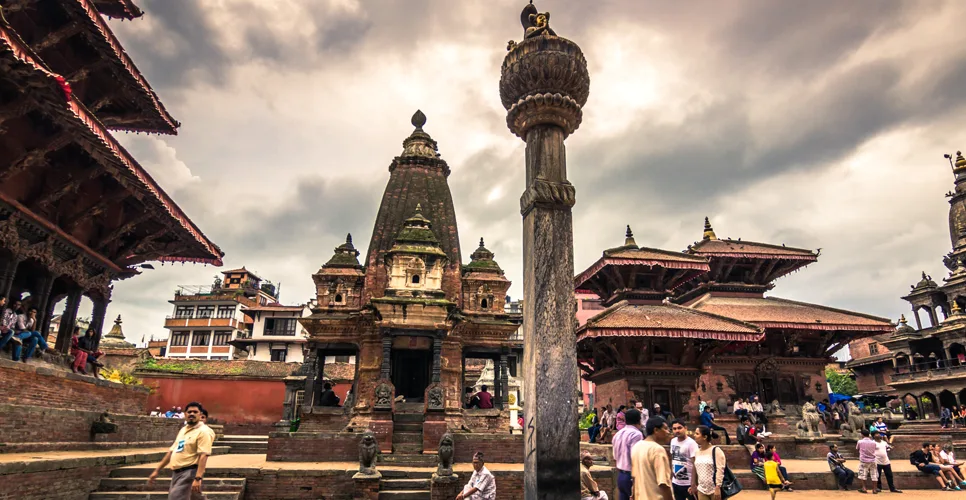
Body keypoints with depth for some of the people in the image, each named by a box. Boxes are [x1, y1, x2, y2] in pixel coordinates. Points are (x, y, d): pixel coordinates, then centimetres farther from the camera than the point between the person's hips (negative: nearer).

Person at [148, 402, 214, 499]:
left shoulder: (203, 431, -12)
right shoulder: (183, 430, 16)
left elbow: (203, 455, -21)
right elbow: (172, 451, 22)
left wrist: (198, 478, -30)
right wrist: (157, 470, 19)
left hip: (189, 473, -9)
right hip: (176, 473, 9)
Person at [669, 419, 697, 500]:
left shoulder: (691, 443, -16)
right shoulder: (673, 441, 3)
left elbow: (695, 465, -15)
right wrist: (670, 477, 14)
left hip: (688, 483, -6)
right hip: (676, 482, 6)